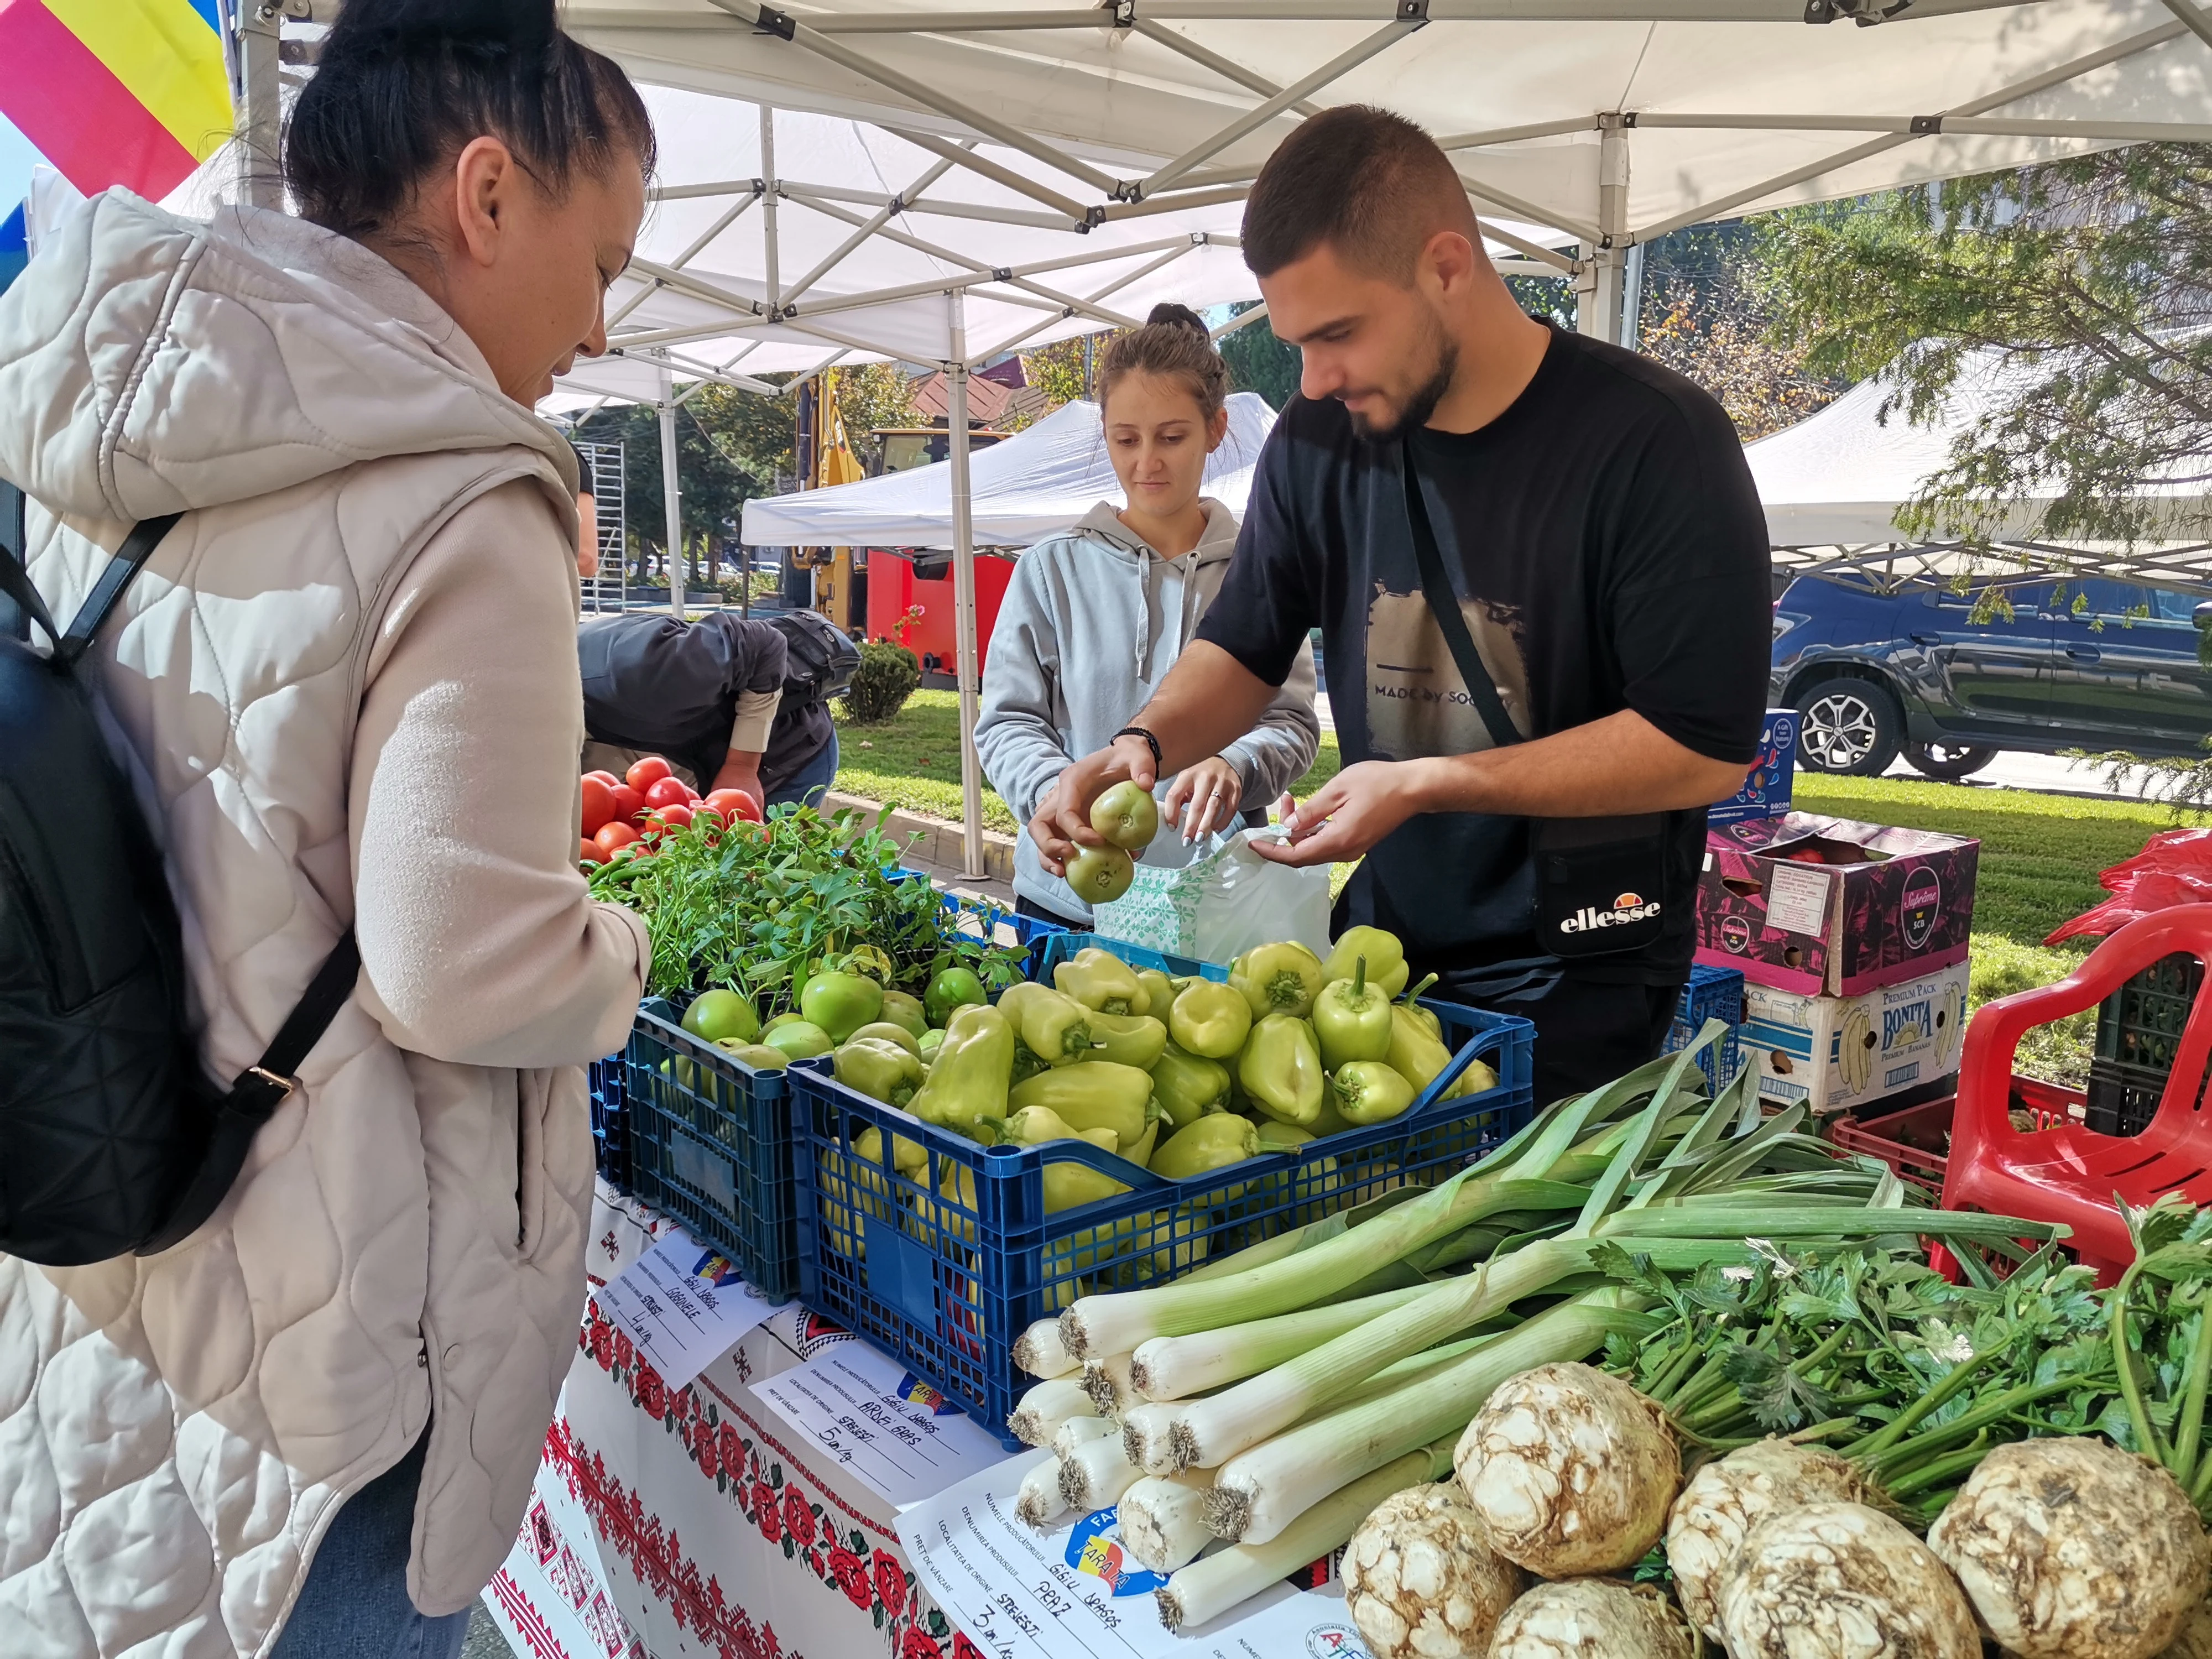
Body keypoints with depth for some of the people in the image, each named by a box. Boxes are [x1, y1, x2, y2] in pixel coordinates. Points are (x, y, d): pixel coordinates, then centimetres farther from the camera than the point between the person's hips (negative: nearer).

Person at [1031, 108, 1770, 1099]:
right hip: (1384, 936, 5)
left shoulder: (1654, 442, -17)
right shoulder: (1318, 441, 0)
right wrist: (1147, 743, -10)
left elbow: (1706, 747, -18)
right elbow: (1244, 648, 11)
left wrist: (1427, 783, -22)